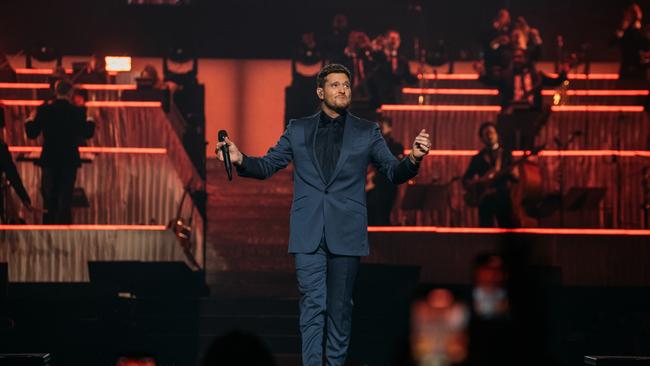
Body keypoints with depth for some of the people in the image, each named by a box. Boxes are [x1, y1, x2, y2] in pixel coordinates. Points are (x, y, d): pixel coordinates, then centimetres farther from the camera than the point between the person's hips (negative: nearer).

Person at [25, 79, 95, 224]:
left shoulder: (44, 110, -7)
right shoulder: (78, 112, -8)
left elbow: (32, 134, -2)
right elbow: (87, 134, 0)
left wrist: (30, 120, 17)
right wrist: (90, 121, 19)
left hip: (49, 160, 1)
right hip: (69, 160, -1)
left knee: (49, 199, 12)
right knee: (65, 198, 4)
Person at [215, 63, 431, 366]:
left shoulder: (367, 133, 8)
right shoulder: (298, 130, 10)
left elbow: (393, 172, 4)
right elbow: (266, 166, 10)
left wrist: (413, 159, -18)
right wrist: (240, 160, -11)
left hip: (345, 234, 0)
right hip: (308, 233, 0)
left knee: (340, 308, 5)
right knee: (312, 306, -5)